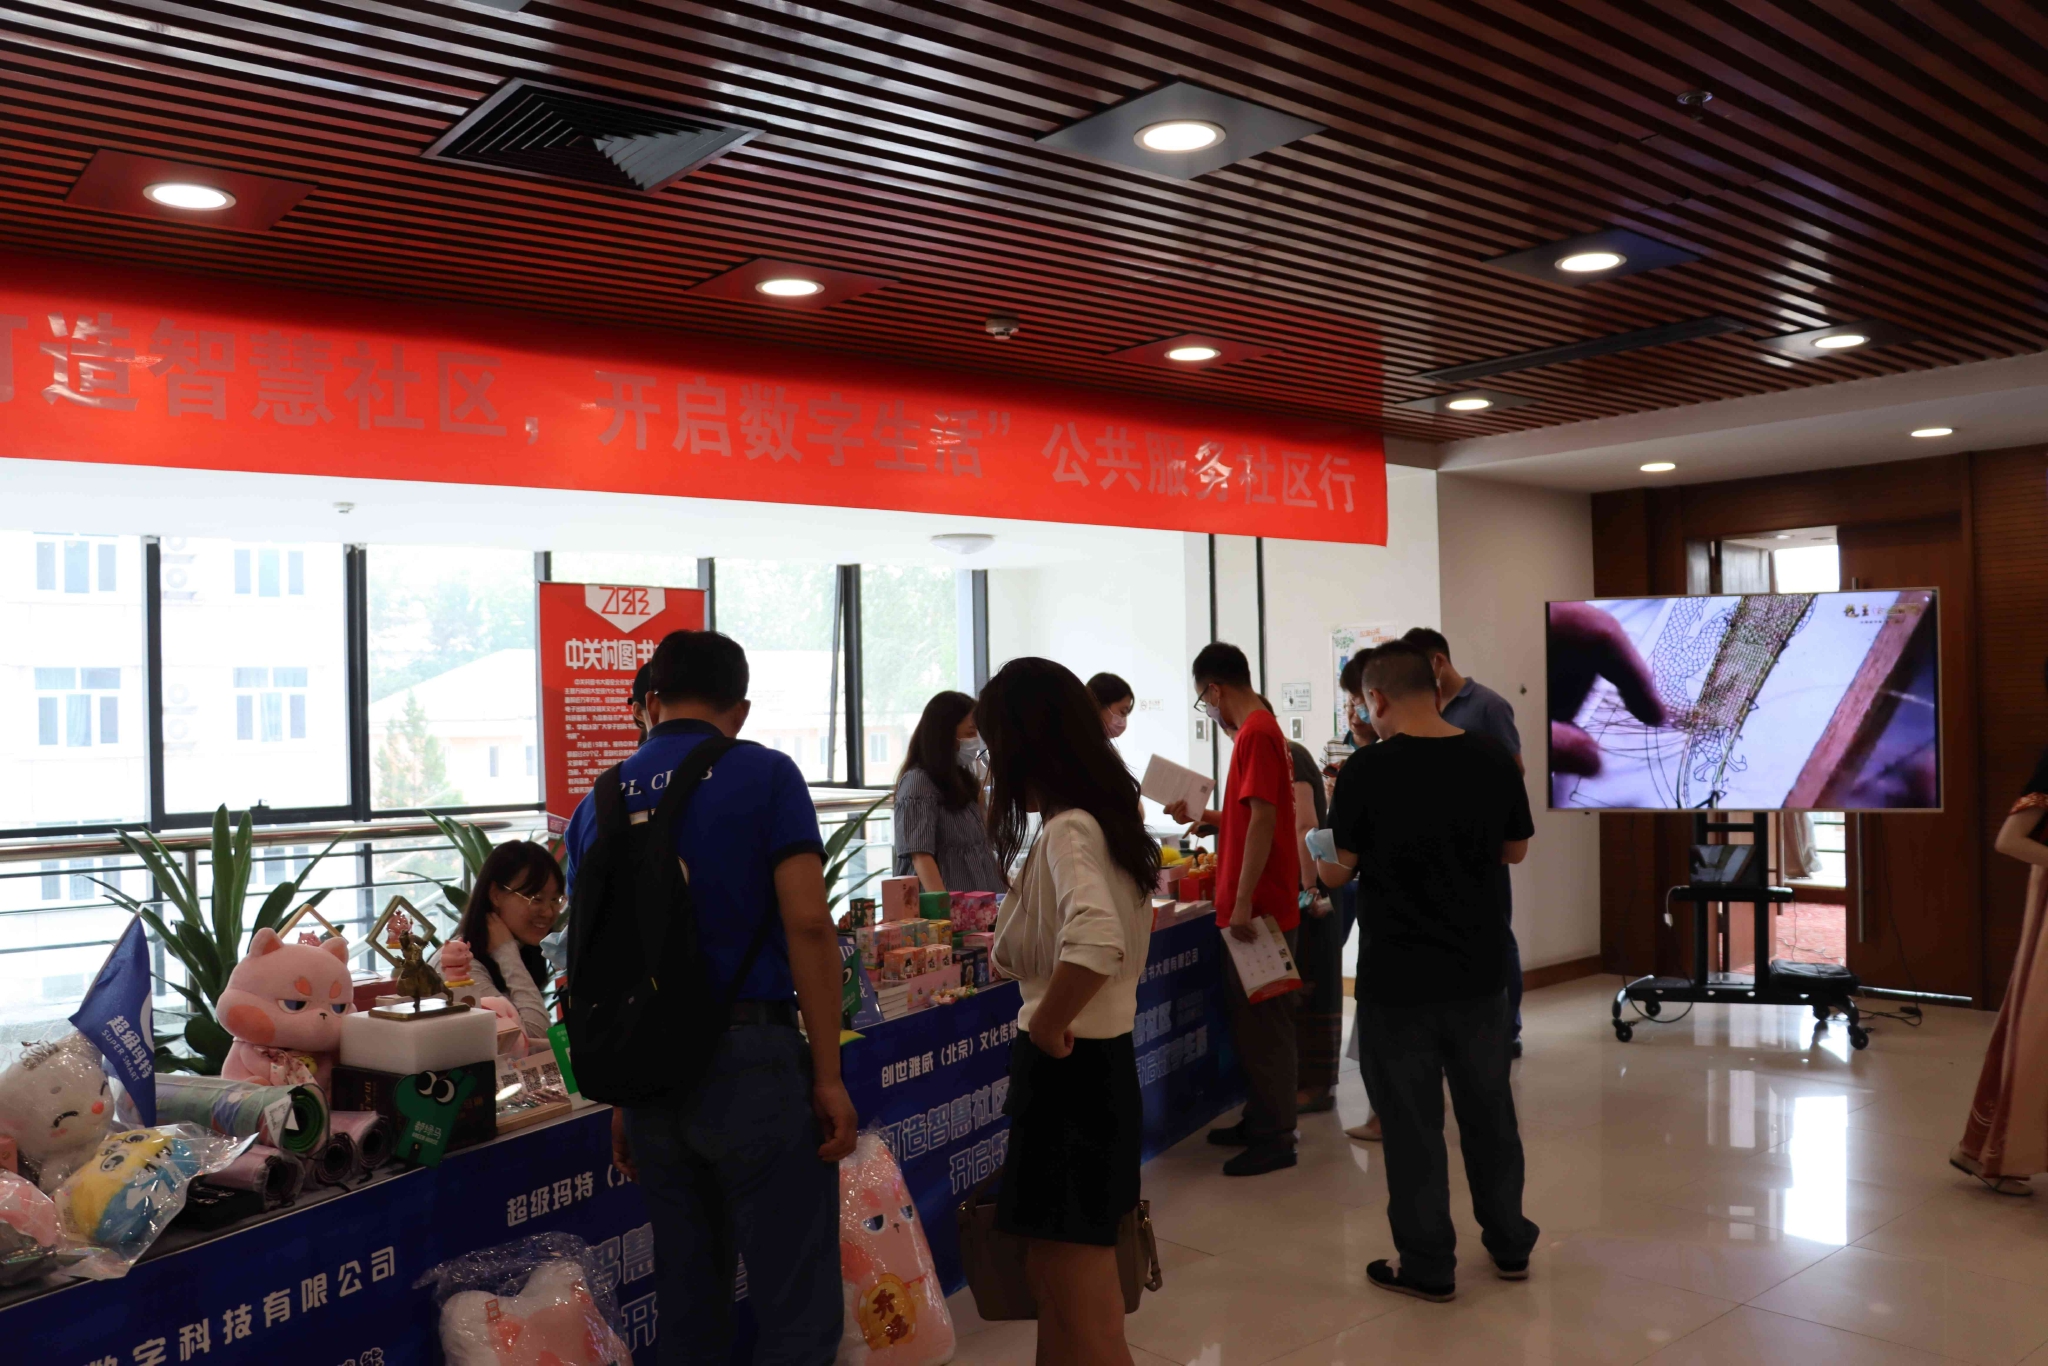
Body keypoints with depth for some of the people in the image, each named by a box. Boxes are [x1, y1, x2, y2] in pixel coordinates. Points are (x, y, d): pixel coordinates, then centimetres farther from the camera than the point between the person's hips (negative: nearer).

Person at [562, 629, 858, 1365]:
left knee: (688, 1305, 16)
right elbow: (807, 923, -13)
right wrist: (829, 1074, -8)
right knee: (796, 1305, 2)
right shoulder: (765, 775, -4)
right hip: (750, 1055, -5)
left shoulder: (599, 802, 10)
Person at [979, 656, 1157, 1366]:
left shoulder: (1067, 832, -20)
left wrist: (1045, 1029, -26)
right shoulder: (1107, 818, 8)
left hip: (1069, 1072, -9)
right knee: (1053, 1281, 23)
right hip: (1102, 1062, 9)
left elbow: (1095, 942, -39)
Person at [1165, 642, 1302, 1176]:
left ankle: (1274, 1139, 6)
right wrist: (1202, 818, 24)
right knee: (1251, 1018, 17)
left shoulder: (1255, 735, -16)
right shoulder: (1261, 729, 14)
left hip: (1258, 910, -10)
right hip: (1257, 907, 10)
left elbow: (1262, 820, -23)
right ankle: (1261, 1120, 28)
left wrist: (1243, 903, -24)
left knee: (1261, 1022, -2)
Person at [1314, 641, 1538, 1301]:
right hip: (1479, 969, 5)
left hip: (1398, 978, -4)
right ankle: (1509, 1244, 33)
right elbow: (1515, 850, 9)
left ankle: (1428, 1265, 19)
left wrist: (1318, 858, 13)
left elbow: (1337, 869, -7)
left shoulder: (1368, 770, -17)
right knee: (1488, 1107, 20)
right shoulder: (1492, 760, -4)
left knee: (1412, 1121, 8)